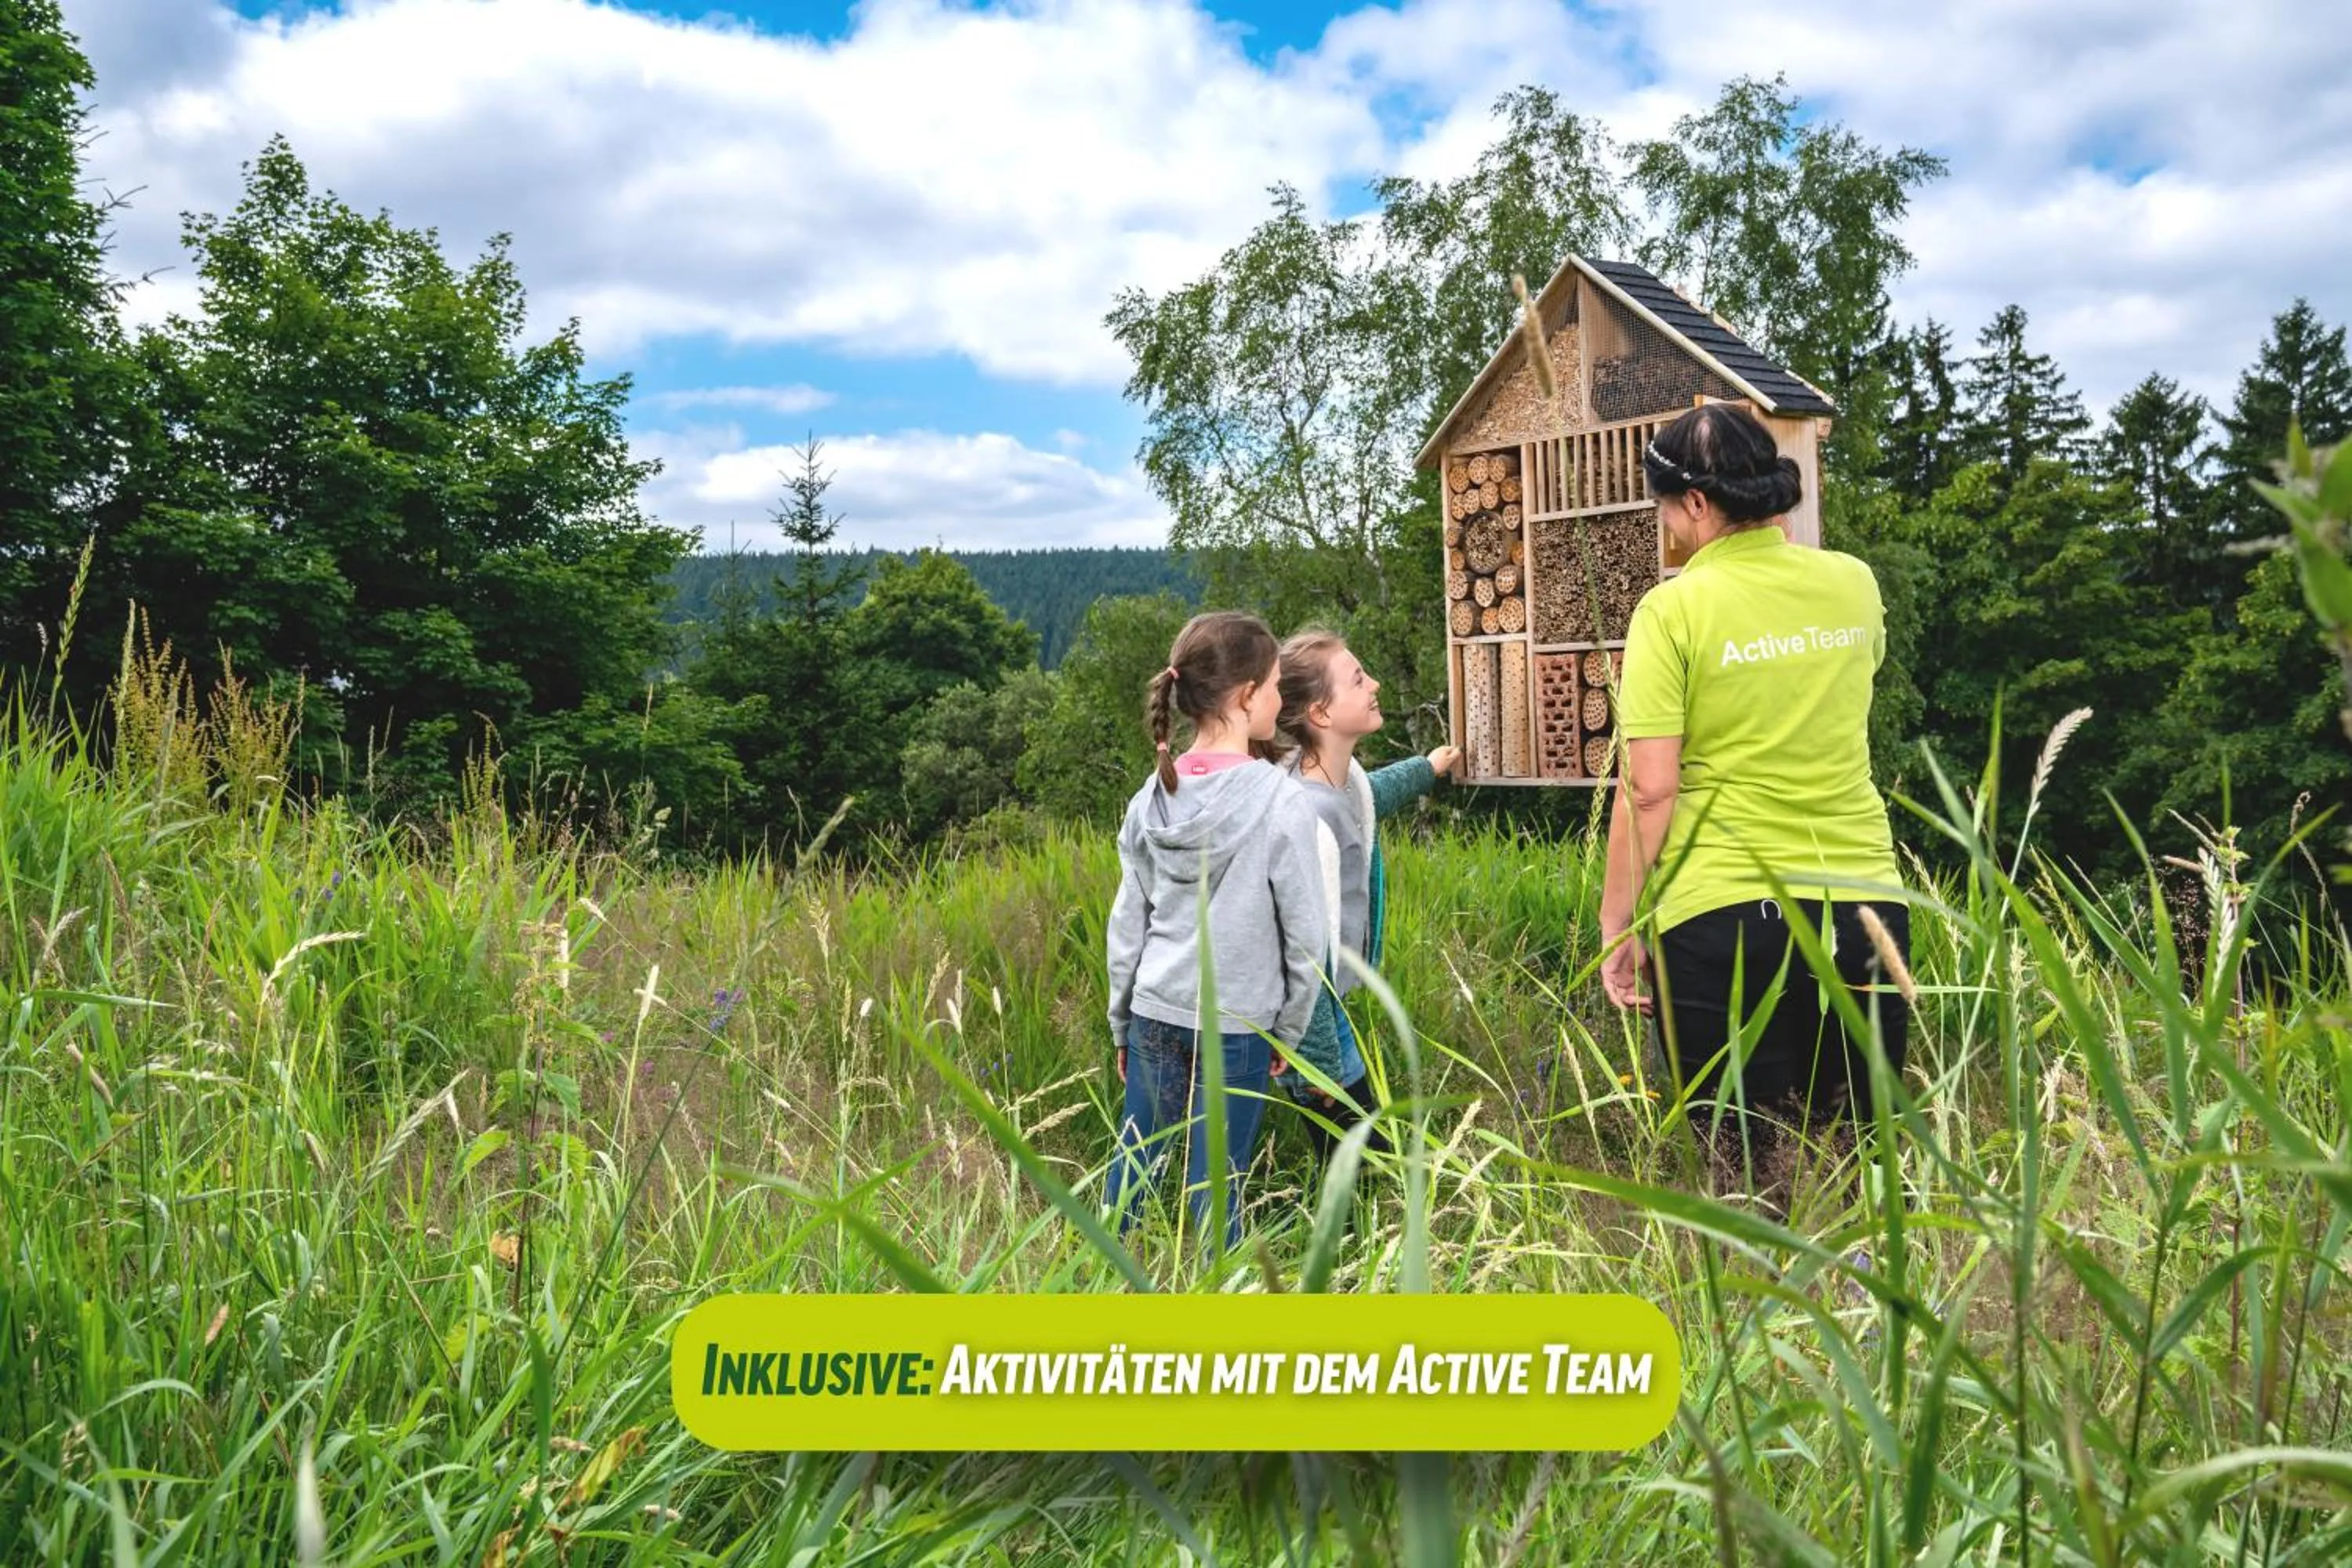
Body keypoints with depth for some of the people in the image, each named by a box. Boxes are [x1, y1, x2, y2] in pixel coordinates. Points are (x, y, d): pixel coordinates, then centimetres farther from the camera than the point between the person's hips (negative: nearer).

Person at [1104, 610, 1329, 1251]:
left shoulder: (1155, 795, 0)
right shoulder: (1281, 799, -14)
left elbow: (1127, 923, 6)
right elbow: (1304, 934, -10)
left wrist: (1123, 1023, 16)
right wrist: (1290, 1031, 4)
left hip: (1154, 1012, 4)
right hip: (1236, 1024, -4)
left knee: (1133, 1160, 17)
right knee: (1214, 1185, 6)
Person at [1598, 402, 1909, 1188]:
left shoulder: (1673, 609, -9)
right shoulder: (1854, 581, 5)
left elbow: (1647, 790, -12)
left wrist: (1618, 926, -3)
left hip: (1723, 917, -4)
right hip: (1863, 898, 5)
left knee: (1750, 1165, 6)